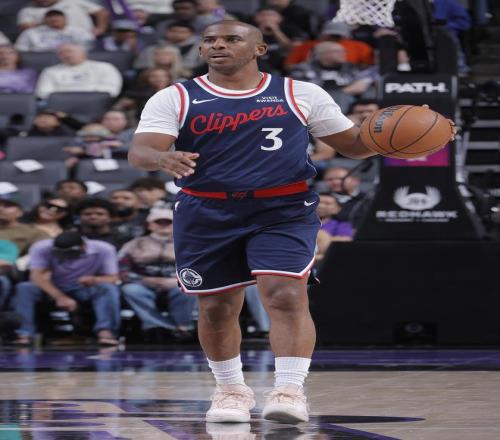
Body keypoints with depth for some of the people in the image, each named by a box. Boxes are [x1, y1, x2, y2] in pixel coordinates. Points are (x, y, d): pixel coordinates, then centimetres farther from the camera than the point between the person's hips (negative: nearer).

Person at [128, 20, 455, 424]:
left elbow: (353, 144, 9)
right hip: (207, 215, 1)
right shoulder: (174, 99, 2)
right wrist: (163, 158, -35)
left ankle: (290, 390, -19)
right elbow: (139, 151, -11)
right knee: (216, 308, 9)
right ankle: (231, 389, 28)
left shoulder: (301, 95, 4)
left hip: (283, 212, -1)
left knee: (286, 296, -18)